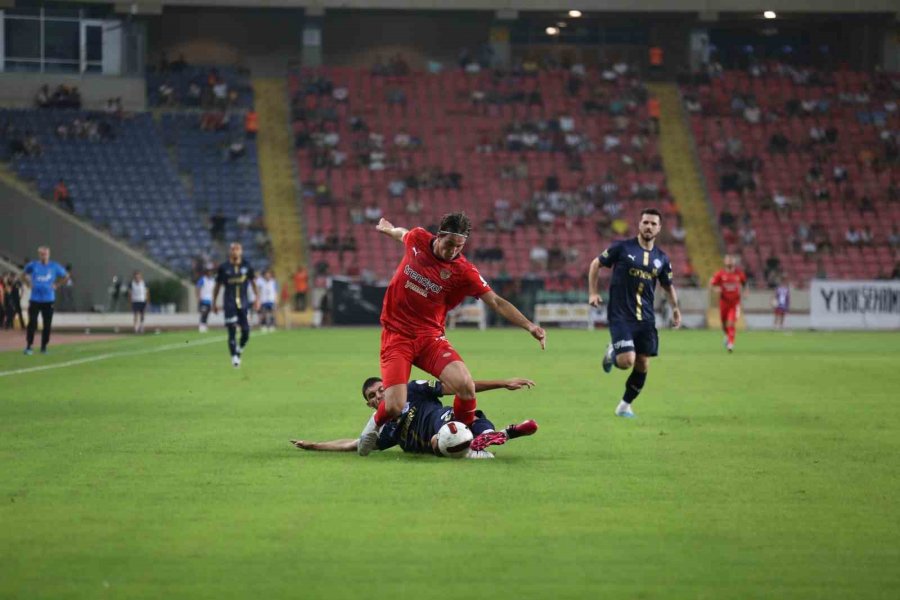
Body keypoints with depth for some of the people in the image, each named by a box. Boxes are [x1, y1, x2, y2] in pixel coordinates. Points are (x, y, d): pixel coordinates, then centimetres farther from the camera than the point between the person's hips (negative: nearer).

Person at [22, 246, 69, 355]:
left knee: (47, 325, 3)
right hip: (35, 299, -1)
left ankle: (44, 347, 15)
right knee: (32, 323, -9)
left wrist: (56, 285, 3)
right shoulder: (33, 265, 1)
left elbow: (65, 276, 14)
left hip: (48, 300, 1)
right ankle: (28, 346, -5)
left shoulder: (54, 266, 0)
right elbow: (24, 275, 19)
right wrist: (29, 284, 5)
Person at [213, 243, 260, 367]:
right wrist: (214, 302, 8)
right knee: (232, 331, -8)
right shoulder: (224, 267, 0)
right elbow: (217, 286, 8)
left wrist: (257, 298, 5)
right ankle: (234, 357, -2)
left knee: (246, 331, -3)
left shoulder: (247, 266, 4)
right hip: (229, 303, -2)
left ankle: (240, 349, 23)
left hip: (243, 302, 2)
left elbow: (253, 283, 13)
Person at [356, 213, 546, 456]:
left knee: (465, 385, -24)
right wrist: (387, 228, 43)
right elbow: (401, 233, 20)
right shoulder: (417, 239, -5)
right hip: (396, 334, 0)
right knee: (394, 408, -17)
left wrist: (529, 326, -25)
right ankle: (376, 423, 22)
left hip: (430, 337, 0)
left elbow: (496, 302, -13)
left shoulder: (463, 271, -10)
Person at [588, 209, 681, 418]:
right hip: (620, 316, -5)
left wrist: (675, 307, 5)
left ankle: (625, 405, 24)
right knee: (626, 361, -18)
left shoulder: (661, 258, 8)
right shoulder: (622, 248, -5)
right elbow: (596, 264, 4)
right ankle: (612, 352, 18)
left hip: (645, 319, 5)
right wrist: (593, 292, -5)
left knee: (642, 366, 4)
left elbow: (668, 286, 21)